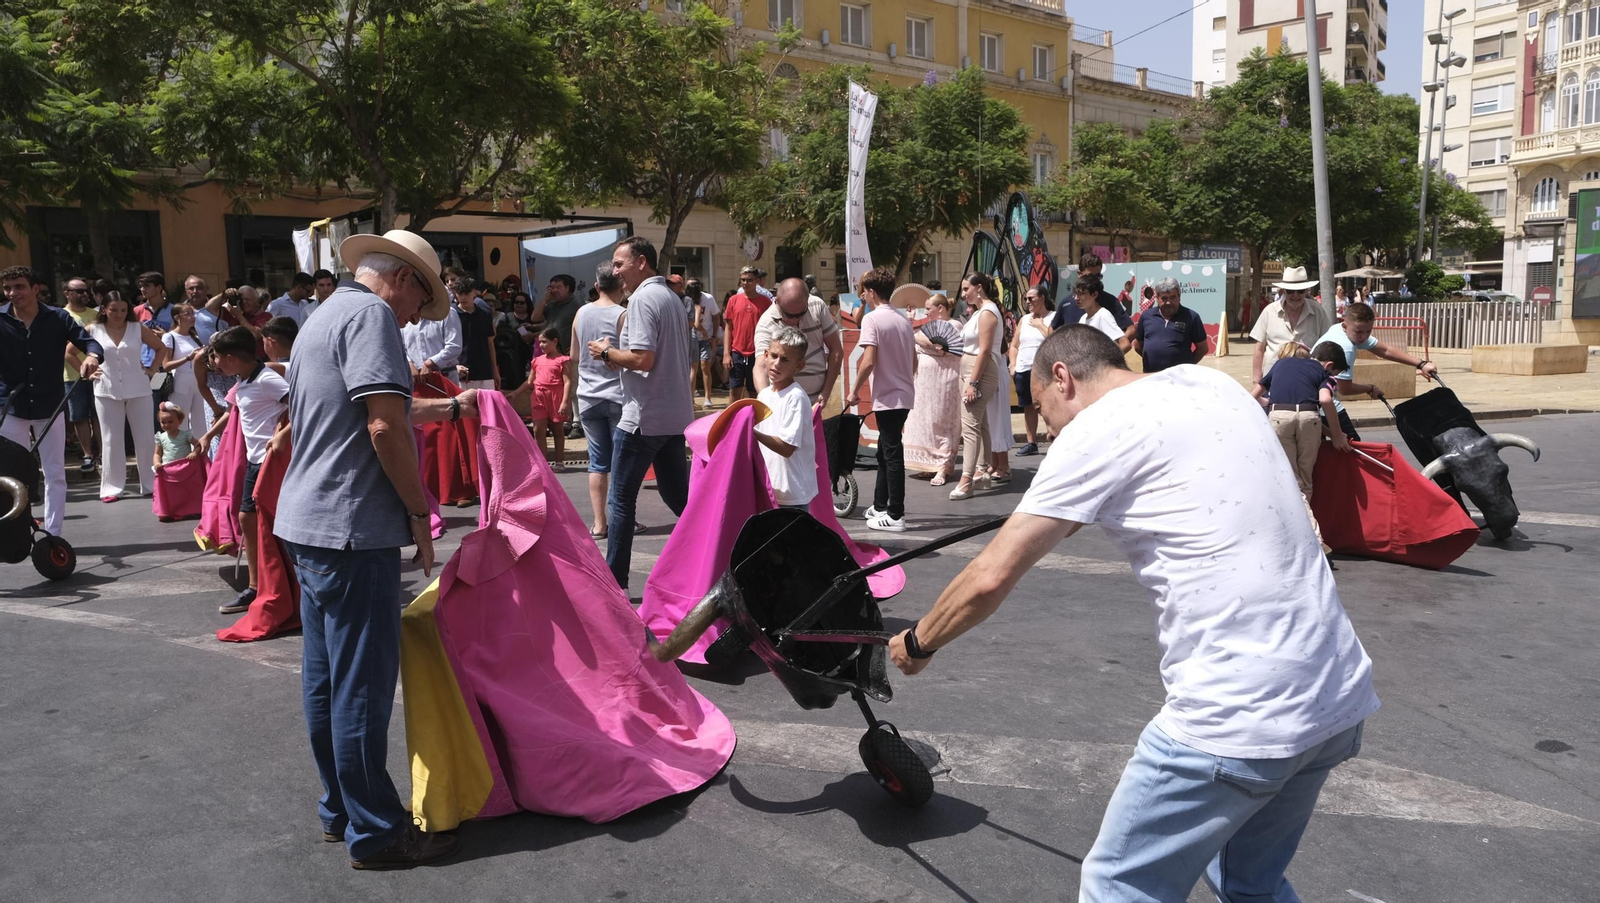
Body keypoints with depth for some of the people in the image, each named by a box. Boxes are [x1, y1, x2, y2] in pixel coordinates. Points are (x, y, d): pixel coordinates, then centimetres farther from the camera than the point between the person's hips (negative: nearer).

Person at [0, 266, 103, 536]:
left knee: (55, 474, 4)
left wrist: (91, 356, -33)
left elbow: (90, 342, -10)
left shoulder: (58, 318, -4)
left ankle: (53, 534, 12)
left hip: (49, 406, 0)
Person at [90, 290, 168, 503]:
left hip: (138, 391, 0)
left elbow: (161, 348, 11)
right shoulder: (93, 331, 0)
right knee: (111, 441, 4)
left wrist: (151, 370, 2)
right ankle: (111, 487, 9)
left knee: (144, 439, 3)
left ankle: (151, 484, 12)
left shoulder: (138, 329, 1)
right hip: (107, 393, 0)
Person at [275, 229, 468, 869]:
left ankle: (340, 811, 28)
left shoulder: (322, 317, 21)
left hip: (307, 522, 11)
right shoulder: (369, 312, -11)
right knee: (362, 685, -2)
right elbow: (385, 426, -22)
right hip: (352, 527, -11)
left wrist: (450, 408, 43)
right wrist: (420, 510, -12)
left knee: (326, 678, 16)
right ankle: (376, 833, 8)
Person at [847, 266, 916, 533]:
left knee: (892, 454, -4)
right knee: (886, 452, 18)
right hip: (905, 394, 8)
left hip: (887, 397, -8)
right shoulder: (904, 319, 10)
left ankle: (896, 516, 0)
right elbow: (914, 360, 14)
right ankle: (880, 506, 27)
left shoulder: (872, 319, -12)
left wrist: (854, 391, -9)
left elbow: (868, 361, -19)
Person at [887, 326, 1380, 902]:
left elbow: (989, 579, -8)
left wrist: (917, 644, 9)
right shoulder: (1212, 383, 14)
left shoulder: (1097, 429, -8)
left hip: (1236, 717, -8)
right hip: (1340, 695, 8)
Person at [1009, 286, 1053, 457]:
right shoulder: (1024, 319, 17)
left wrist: (1040, 324, -9)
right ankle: (1031, 443, 17)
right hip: (1023, 370, 6)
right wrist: (1013, 366, 6)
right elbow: (1014, 346, 18)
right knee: (1028, 407, 10)